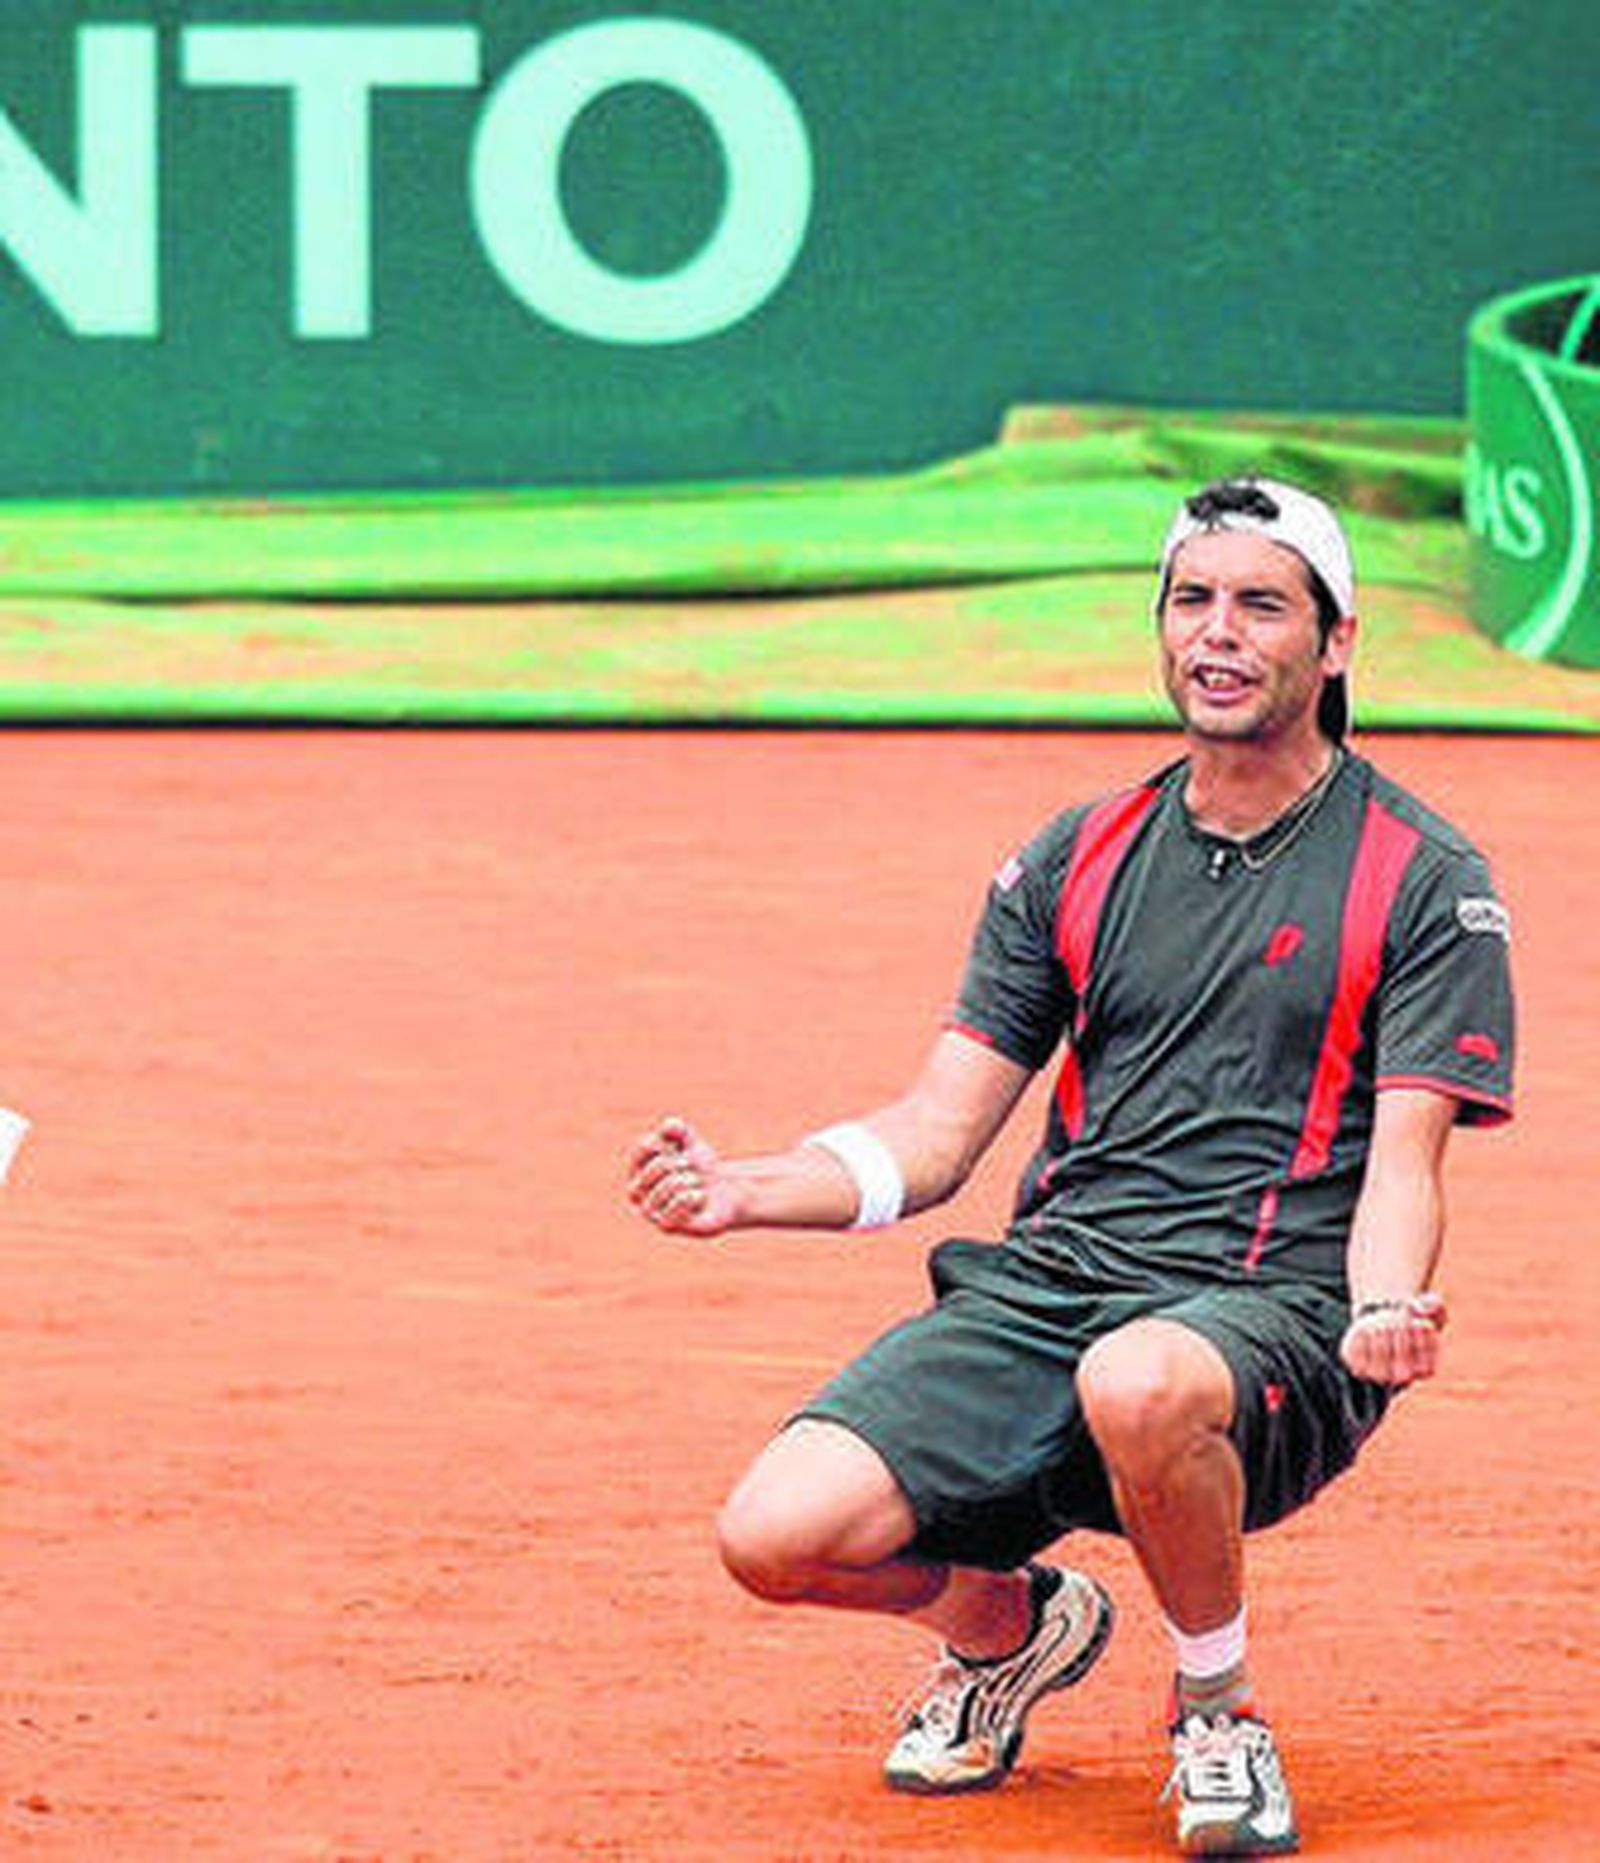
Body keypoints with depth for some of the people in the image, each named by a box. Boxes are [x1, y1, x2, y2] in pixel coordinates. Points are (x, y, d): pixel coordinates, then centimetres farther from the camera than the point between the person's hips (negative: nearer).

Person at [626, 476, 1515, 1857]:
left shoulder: (1424, 879, 3)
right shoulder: (1077, 862, 15)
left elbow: (1402, 1159, -5)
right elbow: (935, 1136, 13)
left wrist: (1385, 1312, -28)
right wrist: (745, 1192, -6)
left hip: (1275, 1315, -4)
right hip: (1043, 1280, 4)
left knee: (1140, 1384, -42)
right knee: (777, 1535, -20)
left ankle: (1220, 1712, -11)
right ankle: (1006, 1622, 16)